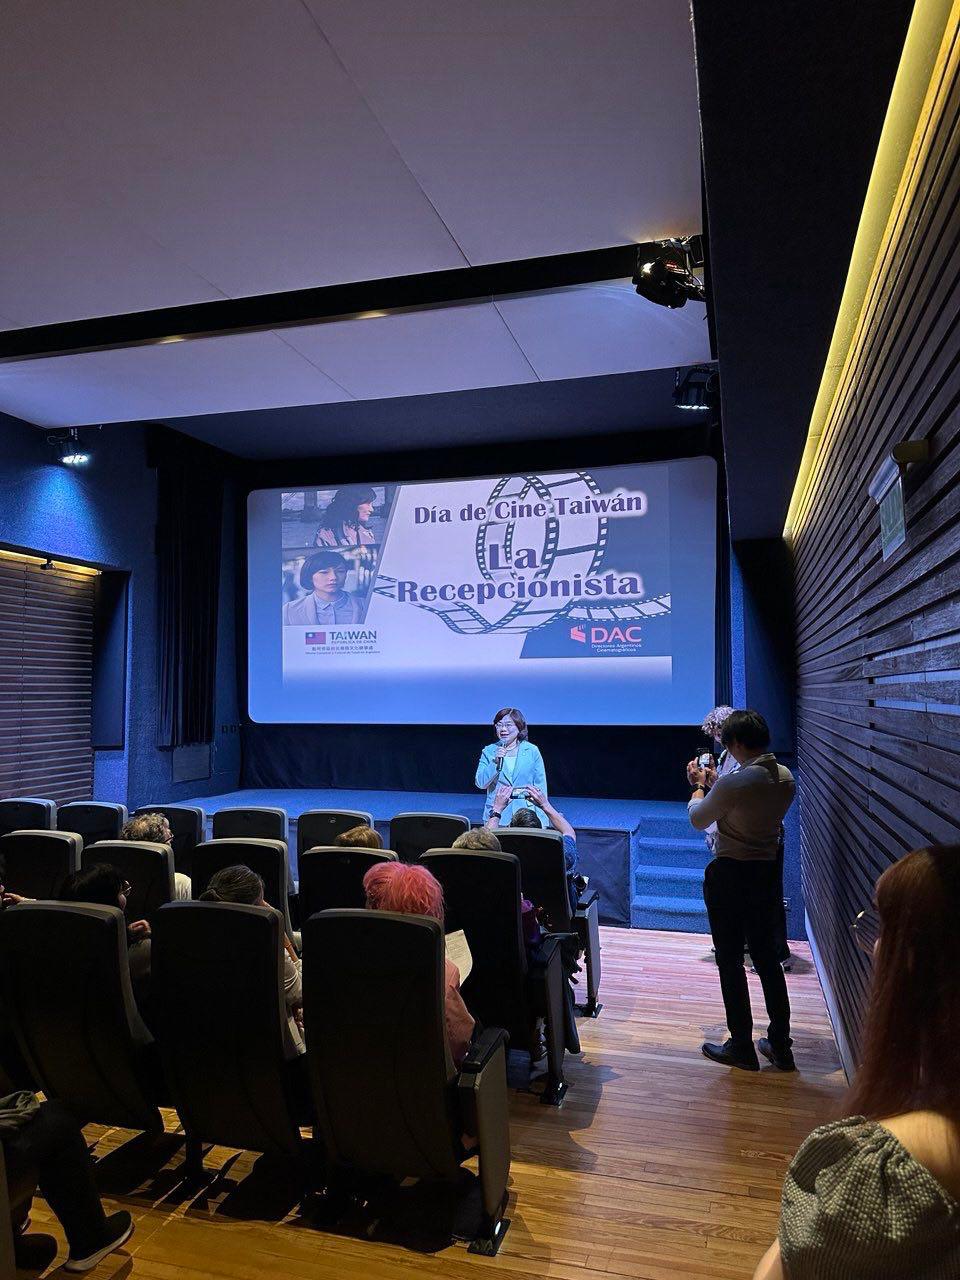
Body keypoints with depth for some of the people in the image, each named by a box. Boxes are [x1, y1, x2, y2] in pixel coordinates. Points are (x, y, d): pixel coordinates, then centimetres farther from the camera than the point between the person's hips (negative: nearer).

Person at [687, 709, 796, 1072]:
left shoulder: (734, 783, -25)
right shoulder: (786, 779, -2)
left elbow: (698, 819, -8)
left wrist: (699, 787, 11)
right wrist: (713, 784, 16)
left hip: (729, 877, -7)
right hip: (768, 874, 7)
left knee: (730, 961, 8)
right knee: (767, 958, 18)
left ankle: (742, 1047, 19)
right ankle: (780, 1046, 26)